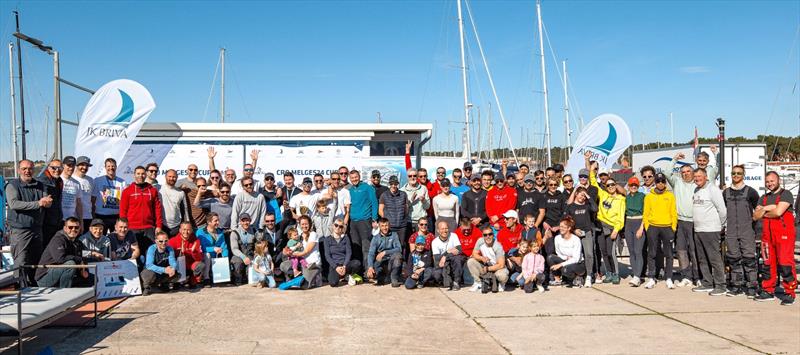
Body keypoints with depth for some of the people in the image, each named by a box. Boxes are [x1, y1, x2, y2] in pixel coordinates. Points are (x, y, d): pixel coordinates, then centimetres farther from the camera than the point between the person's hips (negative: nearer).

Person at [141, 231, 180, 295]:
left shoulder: (169, 249, -10)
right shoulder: (152, 249, -22)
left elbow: (173, 262, -14)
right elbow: (149, 265, -33)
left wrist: (173, 269, -39)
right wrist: (164, 270, -45)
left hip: (163, 273, 4)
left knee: (177, 275, -19)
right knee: (151, 274, -37)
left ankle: (163, 285, 11)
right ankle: (146, 287, -2)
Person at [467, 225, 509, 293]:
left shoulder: (498, 247, -24)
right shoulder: (480, 241, -12)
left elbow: (501, 265, -24)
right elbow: (474, 254, -4)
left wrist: (488, 269, -20)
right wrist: (482, 258, -25)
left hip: (497, 268, -4)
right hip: (486, 266, 4)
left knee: (502, 276, -38)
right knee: (470, 262, -16)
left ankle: (501, 284, 3)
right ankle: (478, 283, 1)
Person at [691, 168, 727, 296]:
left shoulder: (712, 189, -9)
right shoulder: (696, 190, 16)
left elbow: (722, 210, -11)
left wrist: (720, 225, -1)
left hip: (710, 230, -8)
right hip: (698, 230, 9)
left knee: (715, 258, -7)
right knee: (702, 260, 13)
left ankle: (720, 286, -2)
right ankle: (707, 283, 21)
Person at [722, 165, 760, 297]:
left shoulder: (750, 191, 1)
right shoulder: (726, 193, 12)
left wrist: (755, 224, 4)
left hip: (747, 232, -4)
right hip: (731, 233, 4)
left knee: (749, 259, -6)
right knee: (734, 259, 6)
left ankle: (751, 286, 2)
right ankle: (736, 285, 14)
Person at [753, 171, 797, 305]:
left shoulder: (785, 194, -2)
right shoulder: (764, 198, 18)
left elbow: (778, 212, -16)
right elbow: (755, 216, 11)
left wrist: (764, 214, 1)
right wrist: (766, 209, -6)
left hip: (784, 233, -6)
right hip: (767, 234, 7)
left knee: (785, 263, -9)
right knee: (768, 263, 9)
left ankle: (789, 293, -5)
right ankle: (768, 291, 15)